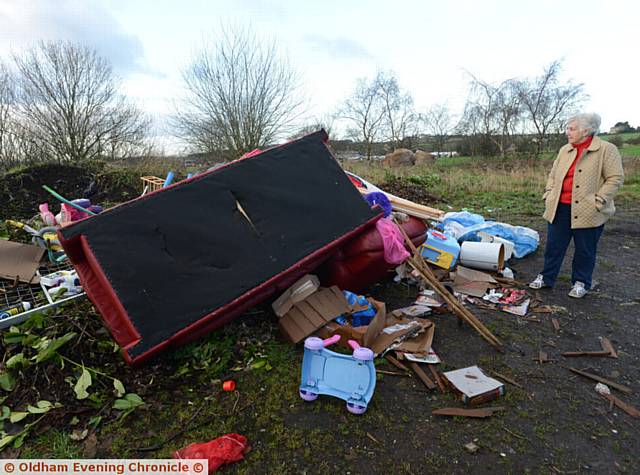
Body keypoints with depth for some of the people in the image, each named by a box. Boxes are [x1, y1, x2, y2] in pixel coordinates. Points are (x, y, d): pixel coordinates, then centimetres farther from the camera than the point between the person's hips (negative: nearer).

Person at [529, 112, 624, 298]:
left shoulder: (607, 149, -6)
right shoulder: (565, 150, 11)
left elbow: (616, 178, -9)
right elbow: (553, 174, 19)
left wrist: (598, 201, -16)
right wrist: (549, 194, 7)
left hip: (587, 211, -5)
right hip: (560, 208, 5)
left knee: (585, 249, 8)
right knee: (554, 245, 10)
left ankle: (581, 283, 23)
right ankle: (546, 277, 22)